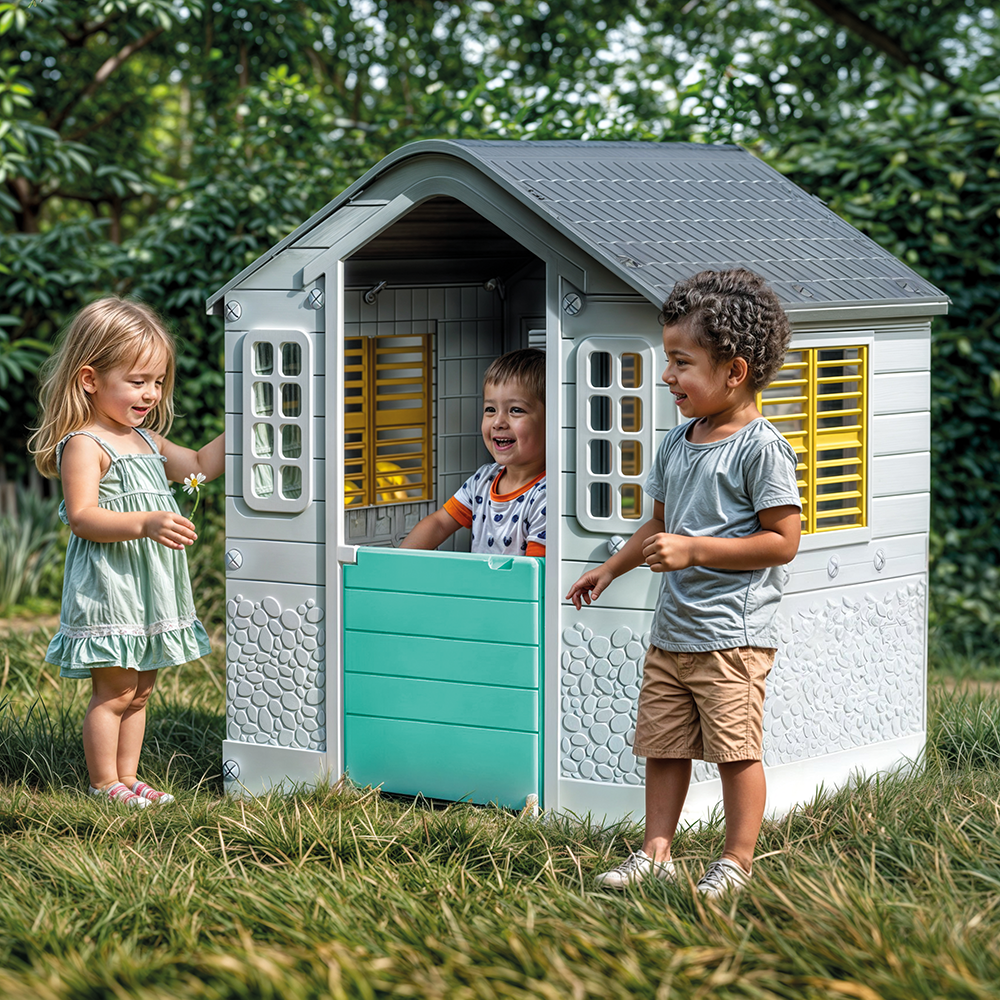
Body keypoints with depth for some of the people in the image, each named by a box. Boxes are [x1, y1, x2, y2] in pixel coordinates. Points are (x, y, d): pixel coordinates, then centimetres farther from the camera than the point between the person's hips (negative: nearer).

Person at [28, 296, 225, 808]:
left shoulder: (146, 440, 15)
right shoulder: (84, 444, -13)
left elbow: (198, 465, 27)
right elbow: (82, 518, -23)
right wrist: (145, 524, -33)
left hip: (150, 586, 9)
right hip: (107, 585, -9)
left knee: (140, 688, 13)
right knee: (114, 690, -4)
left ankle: (127, 777, 22)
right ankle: (104, 784, 5)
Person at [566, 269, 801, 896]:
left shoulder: (760, 446, -13)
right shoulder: (678, 443, 11)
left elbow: (782, 541, -16)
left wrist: (694, 550, -19)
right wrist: (609, 570, 23)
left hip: (733, 632, -8)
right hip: (672, 629, 8)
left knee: (736, 748, -1)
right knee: (663, 744, 11)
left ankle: (738, 860, 10)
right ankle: (656, 854, 19)